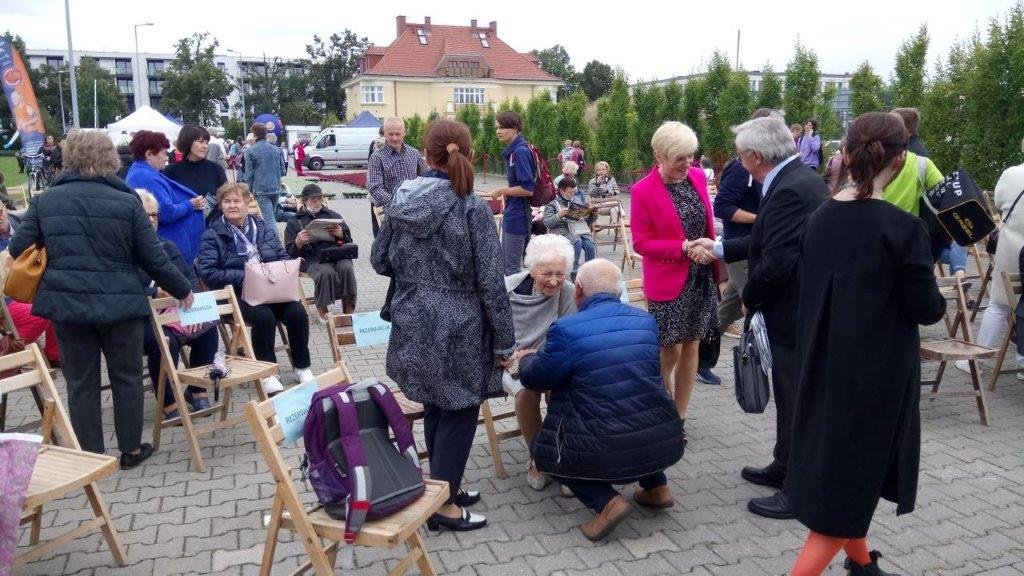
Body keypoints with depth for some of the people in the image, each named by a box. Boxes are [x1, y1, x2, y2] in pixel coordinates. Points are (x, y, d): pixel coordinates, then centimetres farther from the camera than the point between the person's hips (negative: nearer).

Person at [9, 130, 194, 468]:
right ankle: (131, 450, 23)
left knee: (81, 383, 12)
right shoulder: (127, 201, -5)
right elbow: (153, 259, -4)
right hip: (120, 303, -2)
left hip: (67, 303, 2)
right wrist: (182, 290, 9)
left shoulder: (44, 201, 3)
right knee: (126, 377, 13)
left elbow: (18, 250, 5)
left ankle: (90, 456, 20)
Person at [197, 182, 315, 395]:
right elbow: (208, 273, -8)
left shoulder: (264, 228, 15)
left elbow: (283, 258, 16)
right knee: (264, 316, -32)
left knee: (297, 312, -21)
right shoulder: (213, 235, 2)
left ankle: (302, 367, -2)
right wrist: (244, 276, -17)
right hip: (236, 295, -4)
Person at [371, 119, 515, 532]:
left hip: (414, 324, 6)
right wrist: (504, 341, -7)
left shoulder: (399, 201, 0)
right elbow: (490, 281, -14)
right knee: (459, 412, 10)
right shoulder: (472, 208, -15)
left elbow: (380, 261, 10)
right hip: (458, 327, -5)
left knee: (435, 407, 21)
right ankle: (443, 504, 18)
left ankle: (444, 485, 36)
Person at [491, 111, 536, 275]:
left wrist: (501, 190, -13)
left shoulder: (521, 152, -18)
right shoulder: (511, 151, 10)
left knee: (512, 267, 0)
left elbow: (528, 189, -21)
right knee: (504, 263, 19)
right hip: (511, 215, 10)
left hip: (517, 217, -10)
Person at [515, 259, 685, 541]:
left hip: (607, 450, -6)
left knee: (545, 450, 21)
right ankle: (656, 486, 26)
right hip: (665, 440, 6)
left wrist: (525, 358, 26)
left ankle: (606, 501, 2)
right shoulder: (646, 320, 7)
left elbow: (537, 378, 1)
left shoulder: (566, 329, -11)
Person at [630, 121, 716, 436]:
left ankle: (679, 418, 25)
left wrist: (717, 266, 10)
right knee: (671, 352, 1)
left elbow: (708, 225, 11)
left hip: (701, 278, 5)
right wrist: (684, 247, -22)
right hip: (668, 283, -5)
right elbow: (641, 243, -11)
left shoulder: (698, 176, 2)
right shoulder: (643, 191, -13)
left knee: (691, 347, 11)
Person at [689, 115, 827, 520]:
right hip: (802, 307, 10)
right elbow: (768, 242, 14)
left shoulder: (790, 190, -24)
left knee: (795, 400, 2)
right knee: (791, 395, 21)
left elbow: (776, 262, -27)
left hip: (793, 312, -10)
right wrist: (719, 249, 13)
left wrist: (749, 299, -11)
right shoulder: (799, 178, 8)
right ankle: (785, 468, 37)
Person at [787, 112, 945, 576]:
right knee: (849, 487, 7)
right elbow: (926, 310, -13)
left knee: (835, 468, 24)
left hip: (825, 366, 7)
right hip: (877, 373, -6)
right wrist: (937, 295, 9)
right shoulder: (903, 228, -19)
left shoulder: (819, 219, -2)